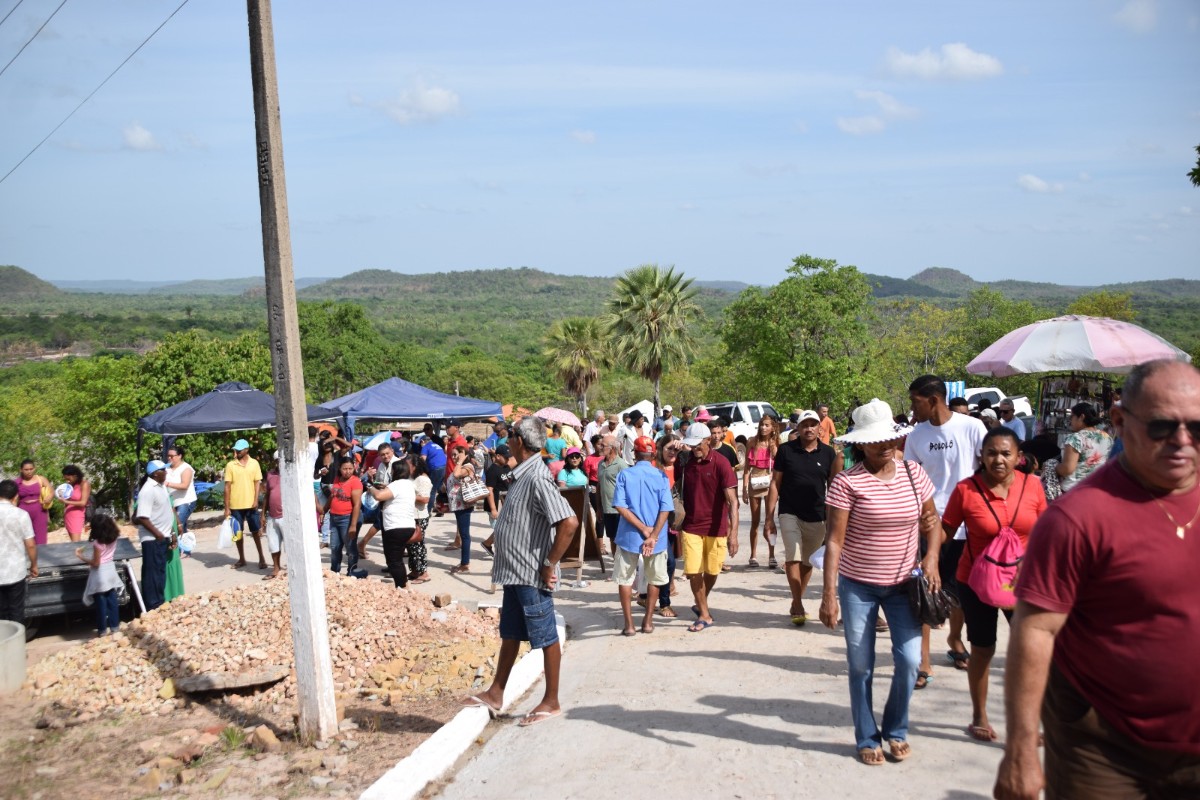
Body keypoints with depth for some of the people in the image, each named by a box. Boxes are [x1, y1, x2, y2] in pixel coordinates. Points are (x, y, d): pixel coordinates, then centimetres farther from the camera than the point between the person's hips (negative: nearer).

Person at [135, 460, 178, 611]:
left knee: (160, 572, 16)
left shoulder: (161, 487, 10)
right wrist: (157, 534, -18)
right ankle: (153, 607, 6)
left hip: (163, 537, 9)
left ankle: (160, 604, 26)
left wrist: (170, 533, 15)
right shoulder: (148, 490, -19)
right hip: (152, 539, -9)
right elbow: (142, 518, -24)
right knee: (152, 573, -1)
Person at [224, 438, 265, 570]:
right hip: (235, 505, 0)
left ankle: (261, 558, 15)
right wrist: (227, 508, -4)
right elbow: (227, 486, -2)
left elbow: (257, 483, 2)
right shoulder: (230, 465, -1)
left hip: (251, 504, 0)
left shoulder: (254, 463, 1)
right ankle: (241, 559, 20)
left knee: (256, 531, 5)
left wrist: (256, 500, -10)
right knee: (238, 532, 8)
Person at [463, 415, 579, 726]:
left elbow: (569, 522, -29)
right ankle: (496, 694, 30)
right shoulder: (523, 475, 9)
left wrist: (550, 565, -22)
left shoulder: (537, 478, -21)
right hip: (514, 572, 10)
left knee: (545, 637, 4)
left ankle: (551, 702, 16)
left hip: (532, 575, -10)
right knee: (510, 634, 18)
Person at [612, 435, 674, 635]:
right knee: (654, 580, 18)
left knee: (625, 580, 12)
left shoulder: (625, 474, -5)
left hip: (629, 535, -1)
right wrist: (652, 535, -14)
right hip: (656, 537, 1)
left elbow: (620, 506, -13)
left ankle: (629, 624, 11)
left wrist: (644, 529, -12)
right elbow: (665, 509, -12)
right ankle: (648, 621, 21)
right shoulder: (660, 476, -4)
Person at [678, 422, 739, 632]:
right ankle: (704, 614, 14)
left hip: (716, 527, -2)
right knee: (693, 572, -2)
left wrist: (733, 533, -28)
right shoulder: (686, 461, -2)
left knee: (711, 571, 12)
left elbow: (732, 500, -20)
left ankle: (702, 605, 38)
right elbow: (679, 490, 13)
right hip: (691, 526, 2)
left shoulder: (720, 464, -15)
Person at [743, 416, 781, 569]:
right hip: (754, 483, 1)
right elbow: (747, 467, 1)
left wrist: (774, 448, -14)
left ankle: (771, 555, 0)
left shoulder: (776, 444, 1)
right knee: (755, 521, 8)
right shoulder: (752, 442, 1)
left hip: (770, 483, -1)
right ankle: (753, 556, 14)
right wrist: (744, 489, -3)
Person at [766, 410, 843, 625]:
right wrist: (769, 517, -3)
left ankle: (796, 603, 28)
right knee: (793, 556, -15)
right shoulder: (786, 450, -2)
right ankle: (798, 607, -9)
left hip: (817, 517, 2)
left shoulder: (828, 453, 2)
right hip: (790, 513, -2)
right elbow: (775, 483, 0)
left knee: (807, 561, 11)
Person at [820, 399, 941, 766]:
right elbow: (835, 540, -13)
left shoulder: (914, 474, -1)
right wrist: (829, 593, -16)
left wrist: (931, 556, -6)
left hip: (903, 584, 3)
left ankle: (896, 730, 23)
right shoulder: (847, 482, -14)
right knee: (861, 666, 7)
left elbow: (931, 520, 12)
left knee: (910, 660, -3)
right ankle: (867, 738, 27)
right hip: (857, 585, -3)